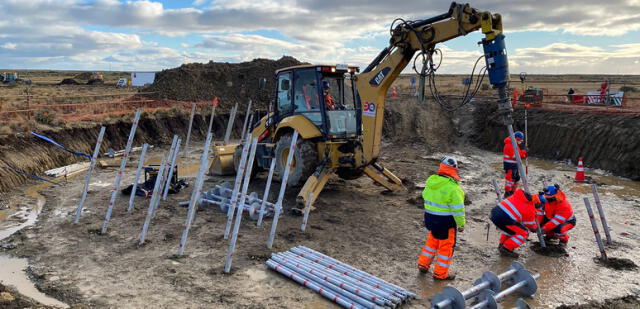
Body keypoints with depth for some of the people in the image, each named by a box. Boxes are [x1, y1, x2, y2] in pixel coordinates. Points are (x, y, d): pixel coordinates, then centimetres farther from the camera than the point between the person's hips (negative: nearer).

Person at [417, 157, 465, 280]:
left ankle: (423, 264, 31)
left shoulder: (430, 181, 0)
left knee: (432, 240, 25)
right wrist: (461, 224, -7)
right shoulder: (452, 188, -22)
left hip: (430, 217, 7)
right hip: (446, 221, -7)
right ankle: (440, 273, 18)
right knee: (446, 246, 9)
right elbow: (457, 209, -18)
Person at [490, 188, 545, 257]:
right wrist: (536, 228, 39)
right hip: (503, 219, -8)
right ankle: (506, 249, 5)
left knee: (512, 227, 34)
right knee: (524, 234, 7)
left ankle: (502, 244, 33)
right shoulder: (530, 210, 0)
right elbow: (530, 225, 16)